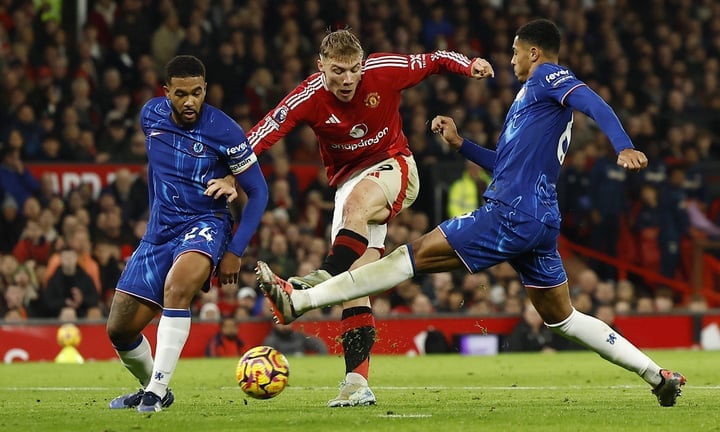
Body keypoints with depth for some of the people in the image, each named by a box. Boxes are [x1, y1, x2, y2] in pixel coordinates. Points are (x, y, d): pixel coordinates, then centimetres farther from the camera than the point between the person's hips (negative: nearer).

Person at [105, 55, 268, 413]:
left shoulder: (223, 131, -14)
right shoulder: (151, 115, 0)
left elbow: (258, 192, -7)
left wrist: (235, 252, -12)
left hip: (205, 225, -5)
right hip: (159, 232, 5)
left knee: (176, 286, -37)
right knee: (119, 330, 2)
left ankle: (158, 389, -34)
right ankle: (150, 389, 30)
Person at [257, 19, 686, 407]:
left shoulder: (547, 77, -1)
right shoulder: (536, 96, 27)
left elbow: (595, 103, -20)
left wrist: (624, 147, -36)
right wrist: (459, 142, 26)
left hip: (511, 215, -10)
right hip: (542, 224, 10)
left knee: (415, 254, -11)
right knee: (562, 318, 17)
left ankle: (297, 299, -13)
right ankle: (658, 375, 14)